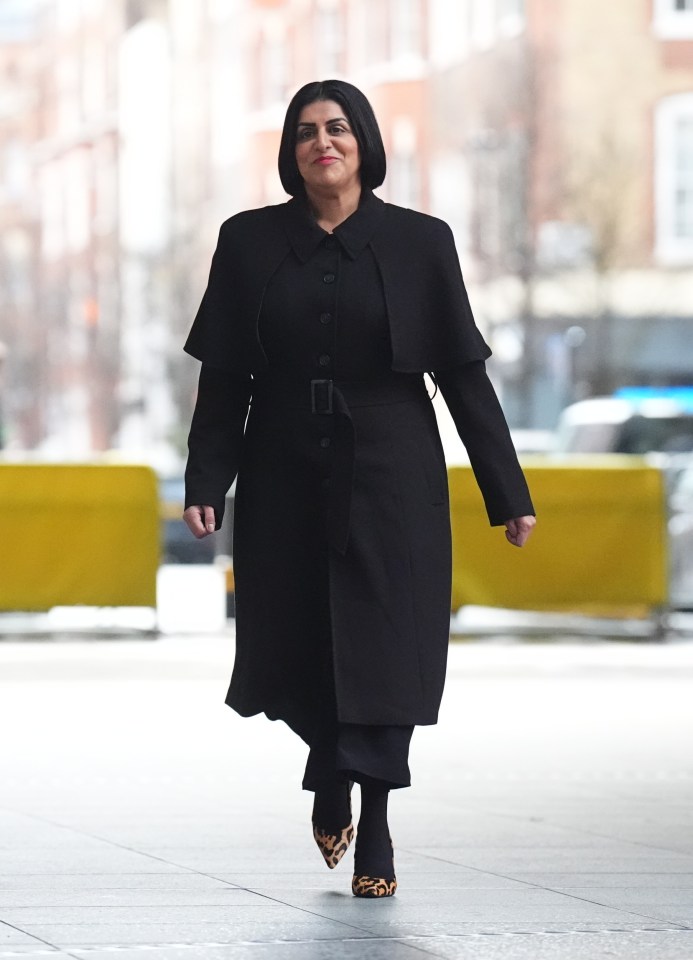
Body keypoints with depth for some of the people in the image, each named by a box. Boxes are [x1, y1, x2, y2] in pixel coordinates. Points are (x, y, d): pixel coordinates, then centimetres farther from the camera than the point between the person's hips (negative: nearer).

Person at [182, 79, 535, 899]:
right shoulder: (249, 242, 2)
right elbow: (223, 375, 2)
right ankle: (333, 770, 36)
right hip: (285, 484, 2)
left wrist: (509, 493, 0)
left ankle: (371, 823, 6)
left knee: (379, 649, -4)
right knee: (299, 650, 6)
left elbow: (463, 372, 1)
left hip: (388, 482, -1)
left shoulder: (418, 242, -1)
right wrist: (205, 483, -7)